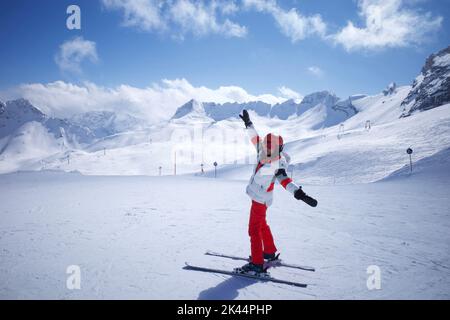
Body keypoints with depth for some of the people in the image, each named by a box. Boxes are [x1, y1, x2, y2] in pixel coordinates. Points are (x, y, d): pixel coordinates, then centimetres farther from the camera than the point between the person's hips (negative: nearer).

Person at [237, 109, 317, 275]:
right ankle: (270, 252, 41)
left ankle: (257, 264, 1)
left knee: (254, 229, -5)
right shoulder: (264, 154, -5)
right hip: (257, 197, 9)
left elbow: (284, 180, -41)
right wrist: (248, 124, 20)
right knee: (262, 224, 24)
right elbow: (256, 139, 10)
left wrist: (298, 192, -59)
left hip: (261, 199, -9)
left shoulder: (277, 165, -26)